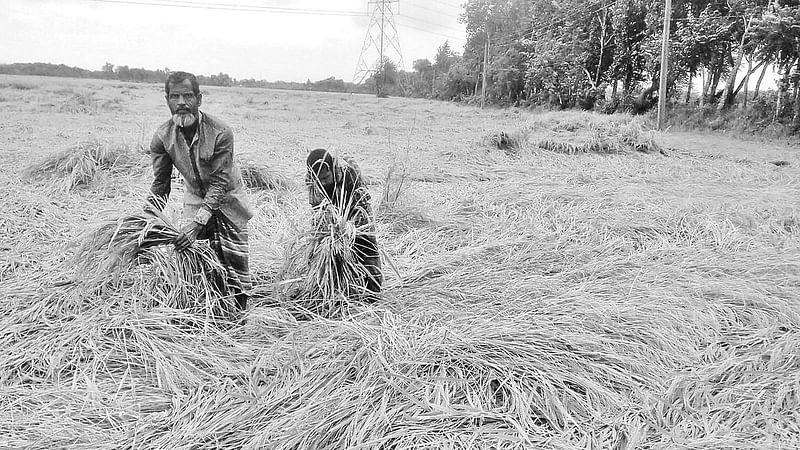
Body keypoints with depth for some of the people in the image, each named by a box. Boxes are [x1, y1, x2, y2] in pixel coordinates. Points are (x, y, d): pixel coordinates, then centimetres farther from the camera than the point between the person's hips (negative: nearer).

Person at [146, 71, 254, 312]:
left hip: (226, 199, -3)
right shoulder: (162, 137, -15)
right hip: (194, 199, 3)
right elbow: (160, 187, -9)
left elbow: (219, 183, -28)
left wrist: (197, 224, -36)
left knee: (234, 260, 0)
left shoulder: (220, 133, -28)